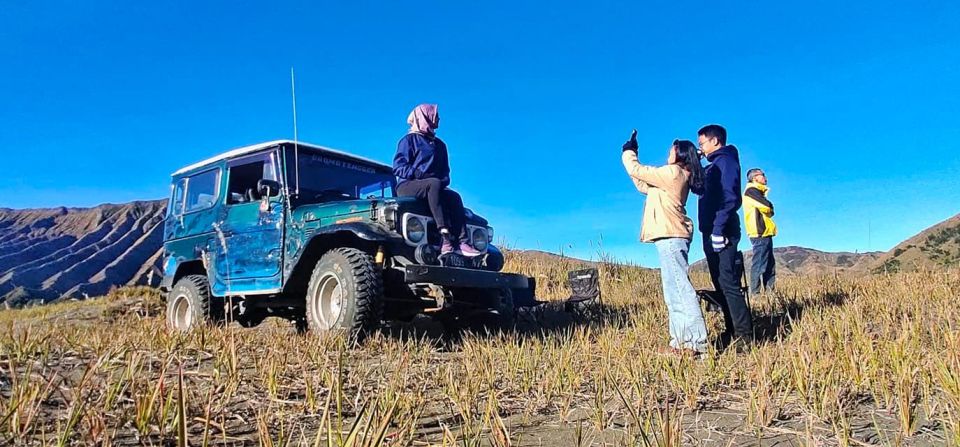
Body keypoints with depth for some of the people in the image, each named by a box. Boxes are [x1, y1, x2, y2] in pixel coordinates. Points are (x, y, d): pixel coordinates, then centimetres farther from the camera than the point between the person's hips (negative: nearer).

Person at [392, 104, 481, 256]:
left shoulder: (439, 144, 22)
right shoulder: (409, 140, 4)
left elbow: (445, 170, 21)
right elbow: (398, 167, -6)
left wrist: (444, 180, -4)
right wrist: (420, 174, -20)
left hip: (435, 186, 6)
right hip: (407, 186, -5)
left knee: (454, 196, -25)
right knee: (434, 184, -37)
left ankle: (462, 242, -40)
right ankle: (445, 238, -47)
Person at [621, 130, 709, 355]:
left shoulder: (672, 172, -8)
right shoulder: (680, 176, 21)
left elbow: (636, 171, -7)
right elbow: (645, 186, 28)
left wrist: (628, 151, 12)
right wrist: (632, 155, 27)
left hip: (670, 236, -10)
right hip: (673, 236, 10)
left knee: (679, 287, -13)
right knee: (674, 289, 9)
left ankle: (696, 342, -15)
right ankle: (681, 341, 11)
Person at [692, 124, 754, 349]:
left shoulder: (725, 161, -7)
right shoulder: (713, 166, 21)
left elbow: (729, 198, -18)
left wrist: (718, 230, -24)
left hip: (721, 233, -10)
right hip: (711, 233, 10)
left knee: (728, 283, -11)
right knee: (720, 284, 11)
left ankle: (744, 336, -9)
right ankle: (733, 331, 17)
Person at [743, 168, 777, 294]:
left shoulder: (756, 192, 24)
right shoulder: (751, 190, -7)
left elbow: (768, 210, 20)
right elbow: (768, 207, -17)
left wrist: (767, 210, 0)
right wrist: (769, 209, 3)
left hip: (764, 233, 10)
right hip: (760, 233, -10)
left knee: (770, 264, 10)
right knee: (759, 264, -11)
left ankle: (770, 290, 13)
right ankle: (755, 292, -11)